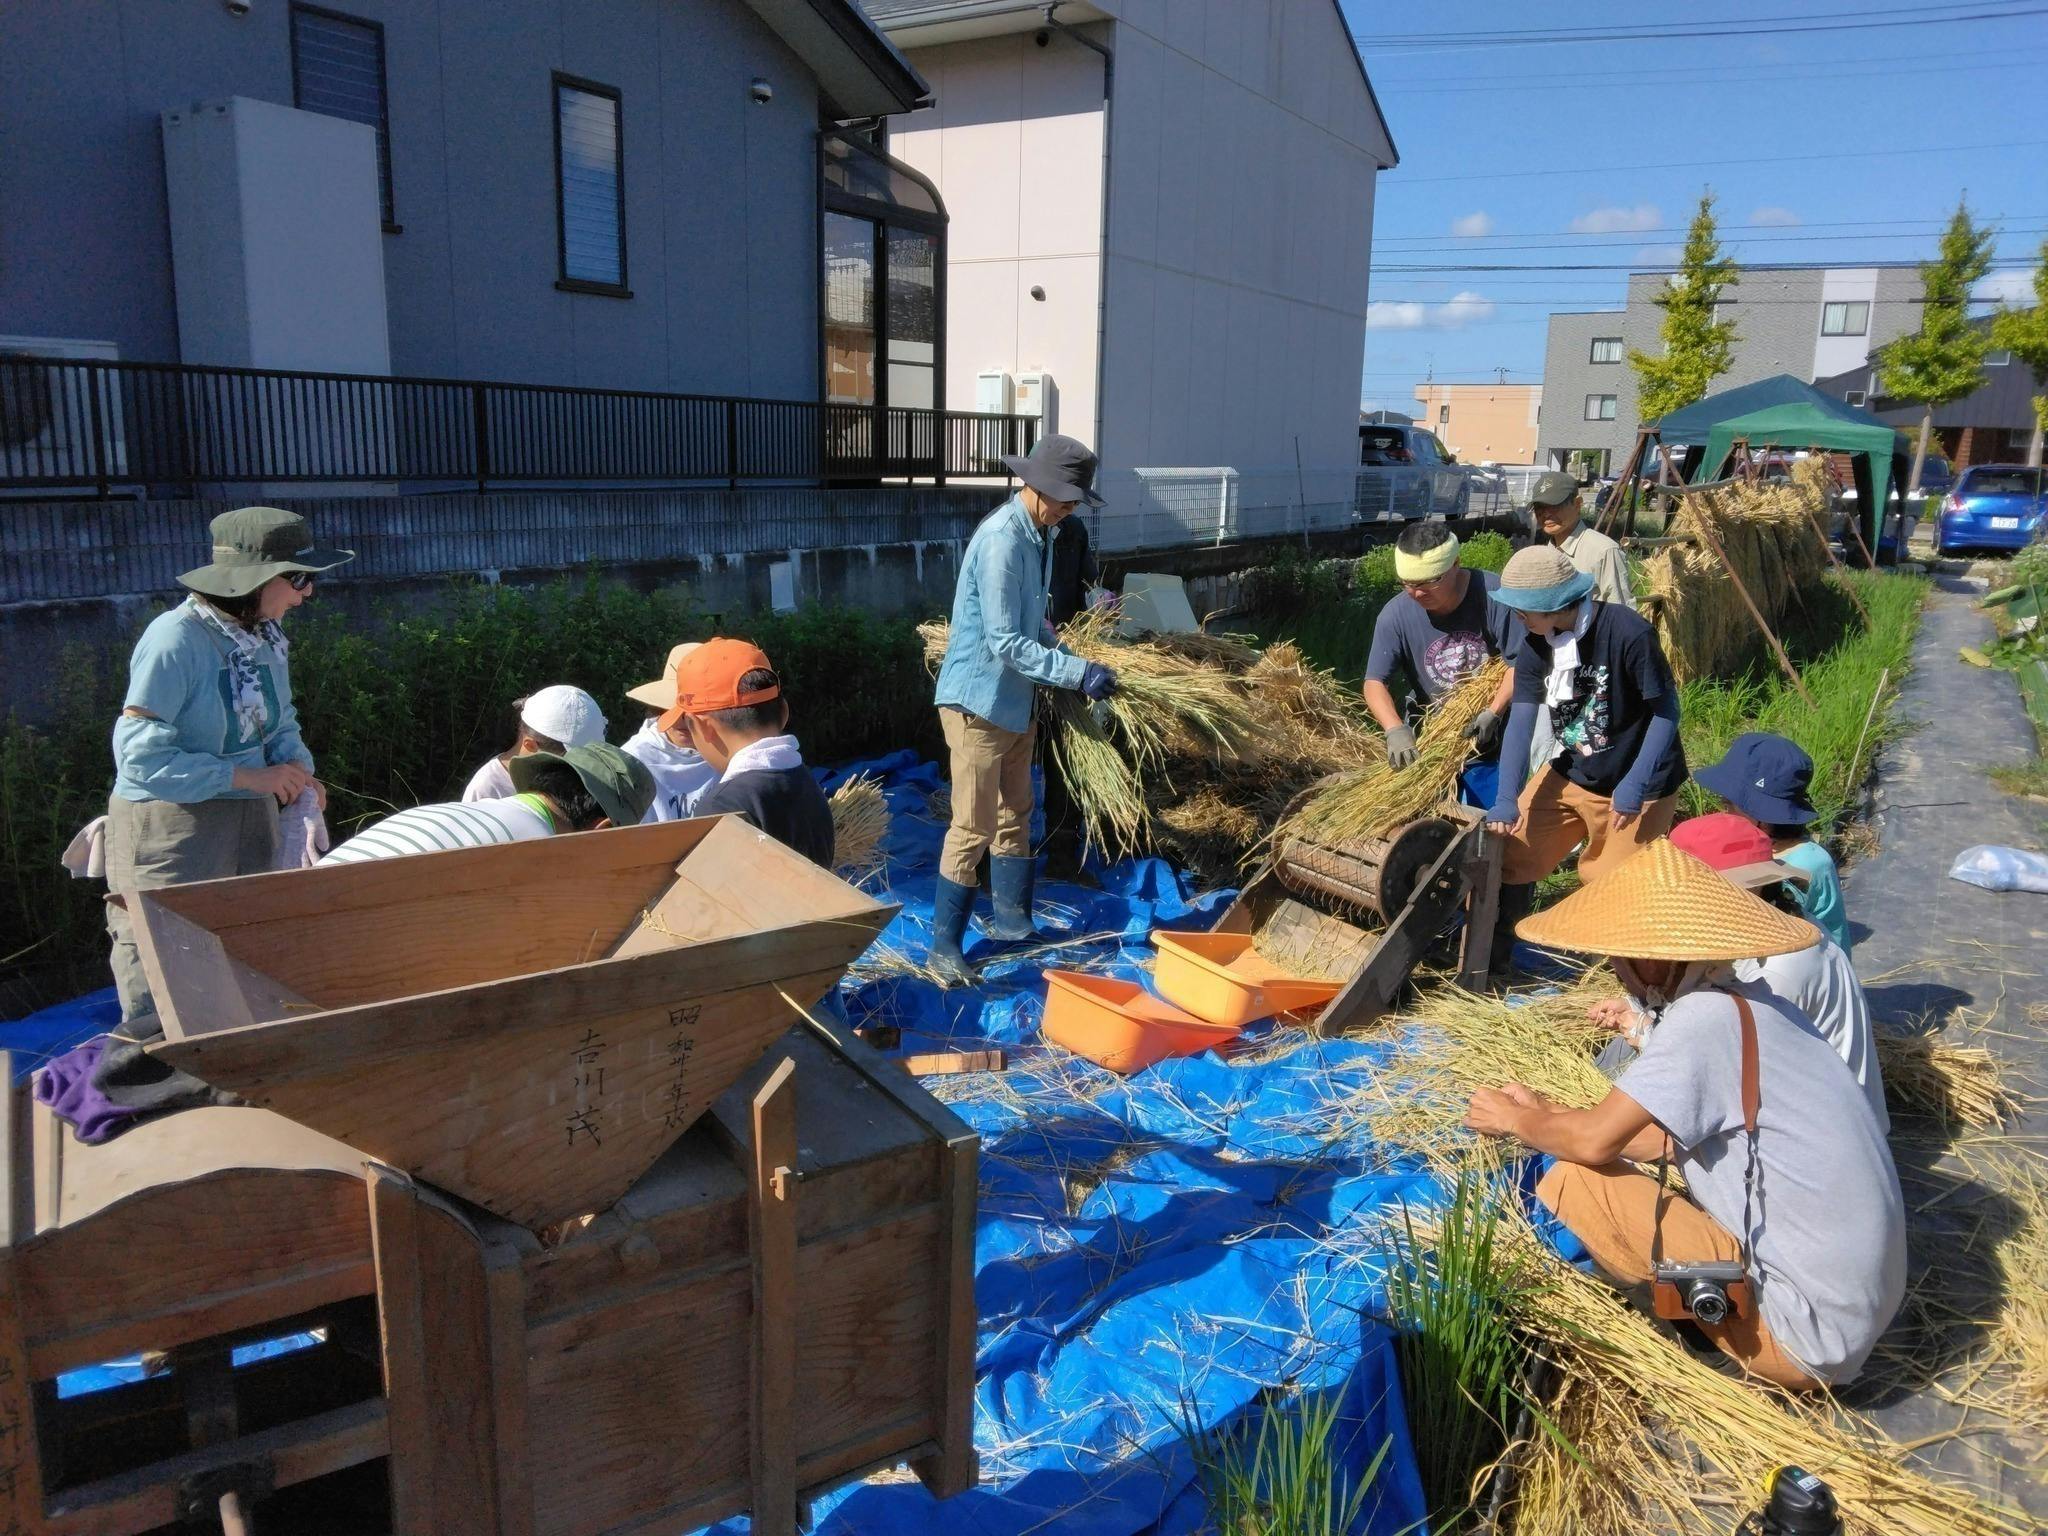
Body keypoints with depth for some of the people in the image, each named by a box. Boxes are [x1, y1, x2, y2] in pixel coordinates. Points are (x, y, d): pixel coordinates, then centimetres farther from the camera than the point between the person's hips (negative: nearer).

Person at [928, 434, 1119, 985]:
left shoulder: (1039, 534, 6)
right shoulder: (1001, 542, -24)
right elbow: (1005, 643, -28)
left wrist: (1064, 653, 4)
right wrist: (1077, 672, -28)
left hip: (1017, 701, 9)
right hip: (978, 702, -9)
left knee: (1014, 819, 18)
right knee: (973, 828, -4)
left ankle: (1012, 922, 31)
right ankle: (944, 946, 7)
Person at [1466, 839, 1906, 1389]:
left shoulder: (1704, 1018, -22)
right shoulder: (1749, 1003, 6)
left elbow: (1595, 1140, -19)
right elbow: (1674, 1136, 13)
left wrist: (1516, 1120, 0)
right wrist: (1547, 1117, 10)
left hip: (1810, 1332, -9)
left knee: (1575, 1183, -13)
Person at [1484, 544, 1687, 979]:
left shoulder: (1628, 633, -25)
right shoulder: (1536, 645, -7)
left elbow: (1666, 710, -18)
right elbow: (1521, 722, -10)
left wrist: (1634, 785, -23)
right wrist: (1507, 799, -19)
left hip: (1635, 786, -6)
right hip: (1569, 775, 6)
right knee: (1511, 858, 5)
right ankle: (1491, 962, 22)